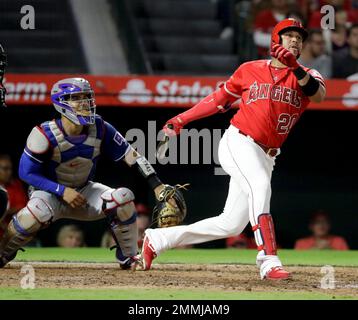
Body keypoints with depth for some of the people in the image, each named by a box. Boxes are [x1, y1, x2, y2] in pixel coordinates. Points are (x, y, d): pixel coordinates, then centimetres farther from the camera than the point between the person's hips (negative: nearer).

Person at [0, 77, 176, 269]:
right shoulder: (45, 135, -23)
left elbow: (132, 157, -11)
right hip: (50, 192, -4)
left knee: (123, 197, -21)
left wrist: (158, 187, -19)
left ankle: (128, 258, -1)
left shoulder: (100, 129, -12)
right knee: (37, 213, -39)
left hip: (84, 192, 4)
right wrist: (62, 191, -24)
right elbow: (26, 172, -17)